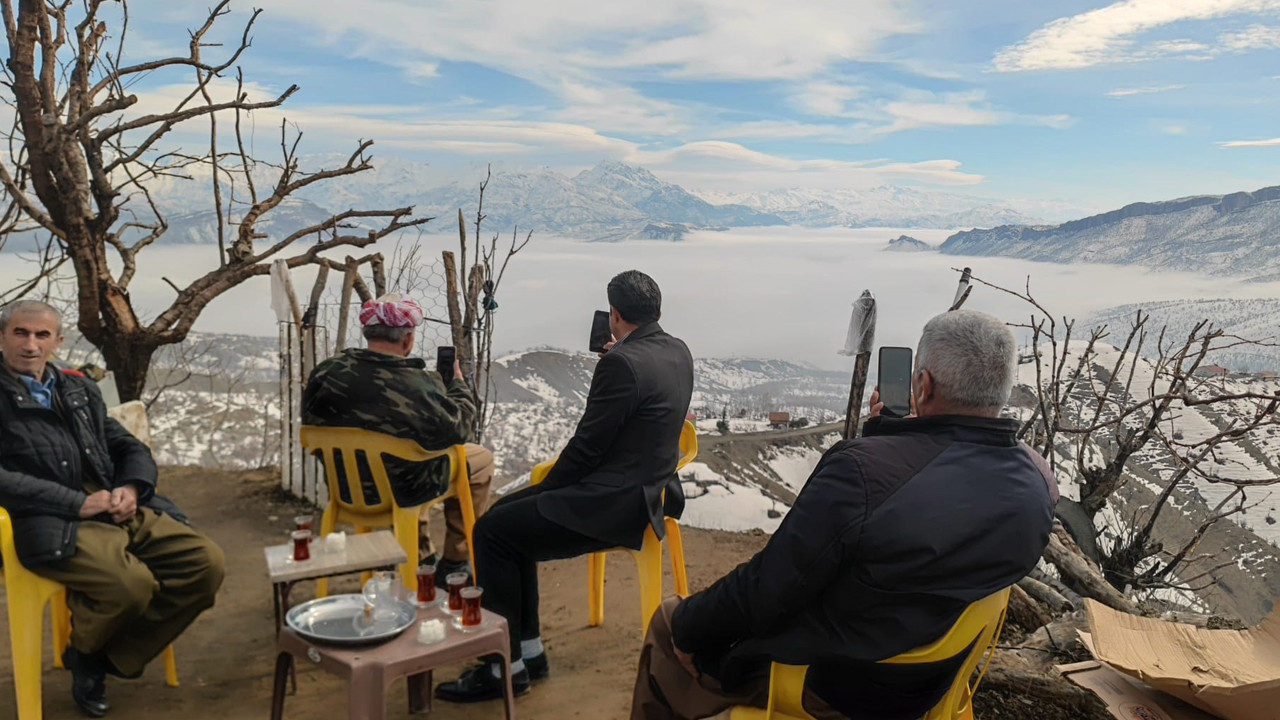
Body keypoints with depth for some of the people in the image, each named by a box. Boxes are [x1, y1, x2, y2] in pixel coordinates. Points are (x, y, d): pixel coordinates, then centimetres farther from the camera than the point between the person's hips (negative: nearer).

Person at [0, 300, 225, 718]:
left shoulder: (79, 389, 20)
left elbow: (132, 449, 21)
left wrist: (131, 488, -2)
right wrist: (79, 503, -15)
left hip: (122, 512, 6)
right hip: (54, 525, -6)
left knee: (207, 563, -13)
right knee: (133, 584, -31)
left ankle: (111, 655, 5)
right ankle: (83, 651, 5)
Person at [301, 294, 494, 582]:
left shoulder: (325, 374, -16)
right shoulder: (421, 386, -31)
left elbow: (311, 423, 1)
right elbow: (457, 431, -15)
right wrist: (459, 384, 1)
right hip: (403, 491, -6)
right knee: (482, 458, 18)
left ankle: (422, 558, 42)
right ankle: (455, 563, 24)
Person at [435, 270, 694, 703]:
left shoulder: (621, 362, -20)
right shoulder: (678, 352, 7)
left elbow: (587, 444, -15)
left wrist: (546, 488, -1)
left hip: (615, 504, -10)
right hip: (645, 489, 10)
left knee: (492, 531, -6)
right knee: (509, 514, 16)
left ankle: (507, 667, 4)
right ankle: (528, 649, 21)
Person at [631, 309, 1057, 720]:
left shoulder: (862, 468, -34)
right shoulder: (1038, 485, -13)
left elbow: (763, 591, -25)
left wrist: (687, 625, -9)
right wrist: (887, 430, 6)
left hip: (819, 680, -6)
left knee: (670, 621, 17)